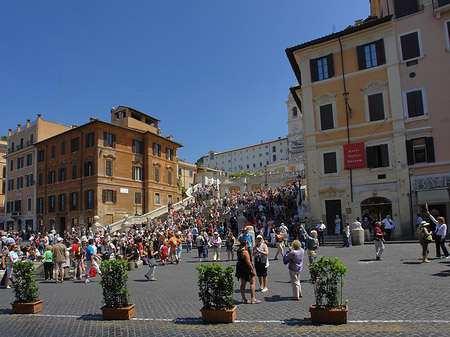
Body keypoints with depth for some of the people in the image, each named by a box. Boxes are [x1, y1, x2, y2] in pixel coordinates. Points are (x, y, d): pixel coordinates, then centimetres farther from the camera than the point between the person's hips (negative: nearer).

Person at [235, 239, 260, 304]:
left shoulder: (238, 250, 4)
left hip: (240, 269, 9)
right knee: (252, 282, 3)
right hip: (246, 269, -8)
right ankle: (253, 299, 4)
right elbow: (248, 262, -22)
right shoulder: (245, 252, -20)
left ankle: (243, 299, 20)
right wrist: (253, 270, -16)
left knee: (243, 284, 15)